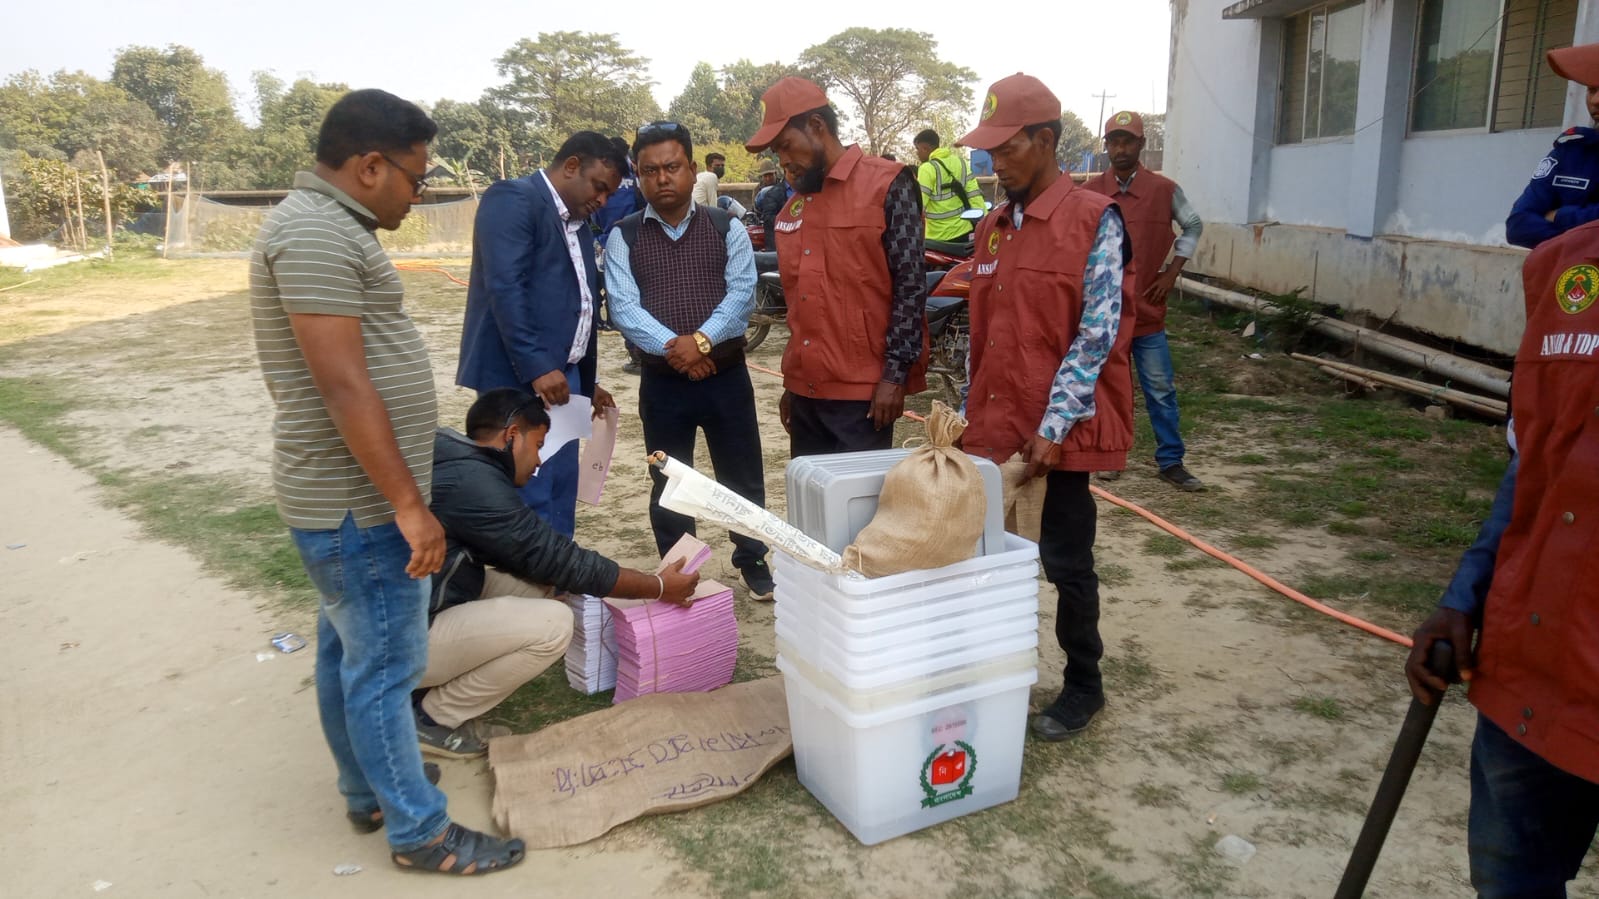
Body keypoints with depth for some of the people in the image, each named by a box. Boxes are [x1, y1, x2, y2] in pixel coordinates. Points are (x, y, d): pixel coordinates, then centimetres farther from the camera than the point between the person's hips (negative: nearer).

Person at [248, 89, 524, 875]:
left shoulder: (326, 224, 14)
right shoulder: (316, 233, -20)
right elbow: (344, 386, -25)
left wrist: (397, 495, 23)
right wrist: (408, 504, -23)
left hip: (349, 496, 10)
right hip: (358, 506, -10)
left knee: (347, 654, 19)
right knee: (384, 667, 0)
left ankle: (367, 793, 33)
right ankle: (418, 831, 13)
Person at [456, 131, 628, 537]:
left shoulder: (576, 223, 19)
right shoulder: (514, 198, -8)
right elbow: (505, 287, -19)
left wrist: (587, 380, 22)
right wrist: (536, 366, -23)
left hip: (560, 375, 9)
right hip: (519, 376, -9)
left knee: (560, 495, 11)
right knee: (529, 498, -8)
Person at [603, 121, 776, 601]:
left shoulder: (727, 228, 2)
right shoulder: (624, 237, 1)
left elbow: (742, 294, -8)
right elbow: (624, 307, -9)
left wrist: (701, 340, -23)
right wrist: (673, 347, -22)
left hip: (726, 376, 0)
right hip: (661, 382, 0)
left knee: (742, 478, 10)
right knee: (669, 485, 11)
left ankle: (753, 562, 31)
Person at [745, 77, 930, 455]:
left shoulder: (888, 185, -6)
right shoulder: (792, 207, 14)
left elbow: (910, 283, -11)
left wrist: (894, 374, -15)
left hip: (863, 391, -6)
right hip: (806, 390, 7)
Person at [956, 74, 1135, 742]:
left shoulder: (1093, 221, -8)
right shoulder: (993, 228, 12)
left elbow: (1098, 334, -13)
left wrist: (1053, 426, -17)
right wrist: (974, 415, 13)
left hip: (1058, 432, -6)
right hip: (993, 428, 6)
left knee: (1066, 563, 5)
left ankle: (1083, 687, 24)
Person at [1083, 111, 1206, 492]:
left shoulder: (1165, 189, -1)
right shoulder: (1089, 192, 0)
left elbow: (1193, 225, 13)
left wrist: (1172, 271, 4)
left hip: (1148, 311, 0)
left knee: (1161, 390, 4)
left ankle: (1171, 461, 13)